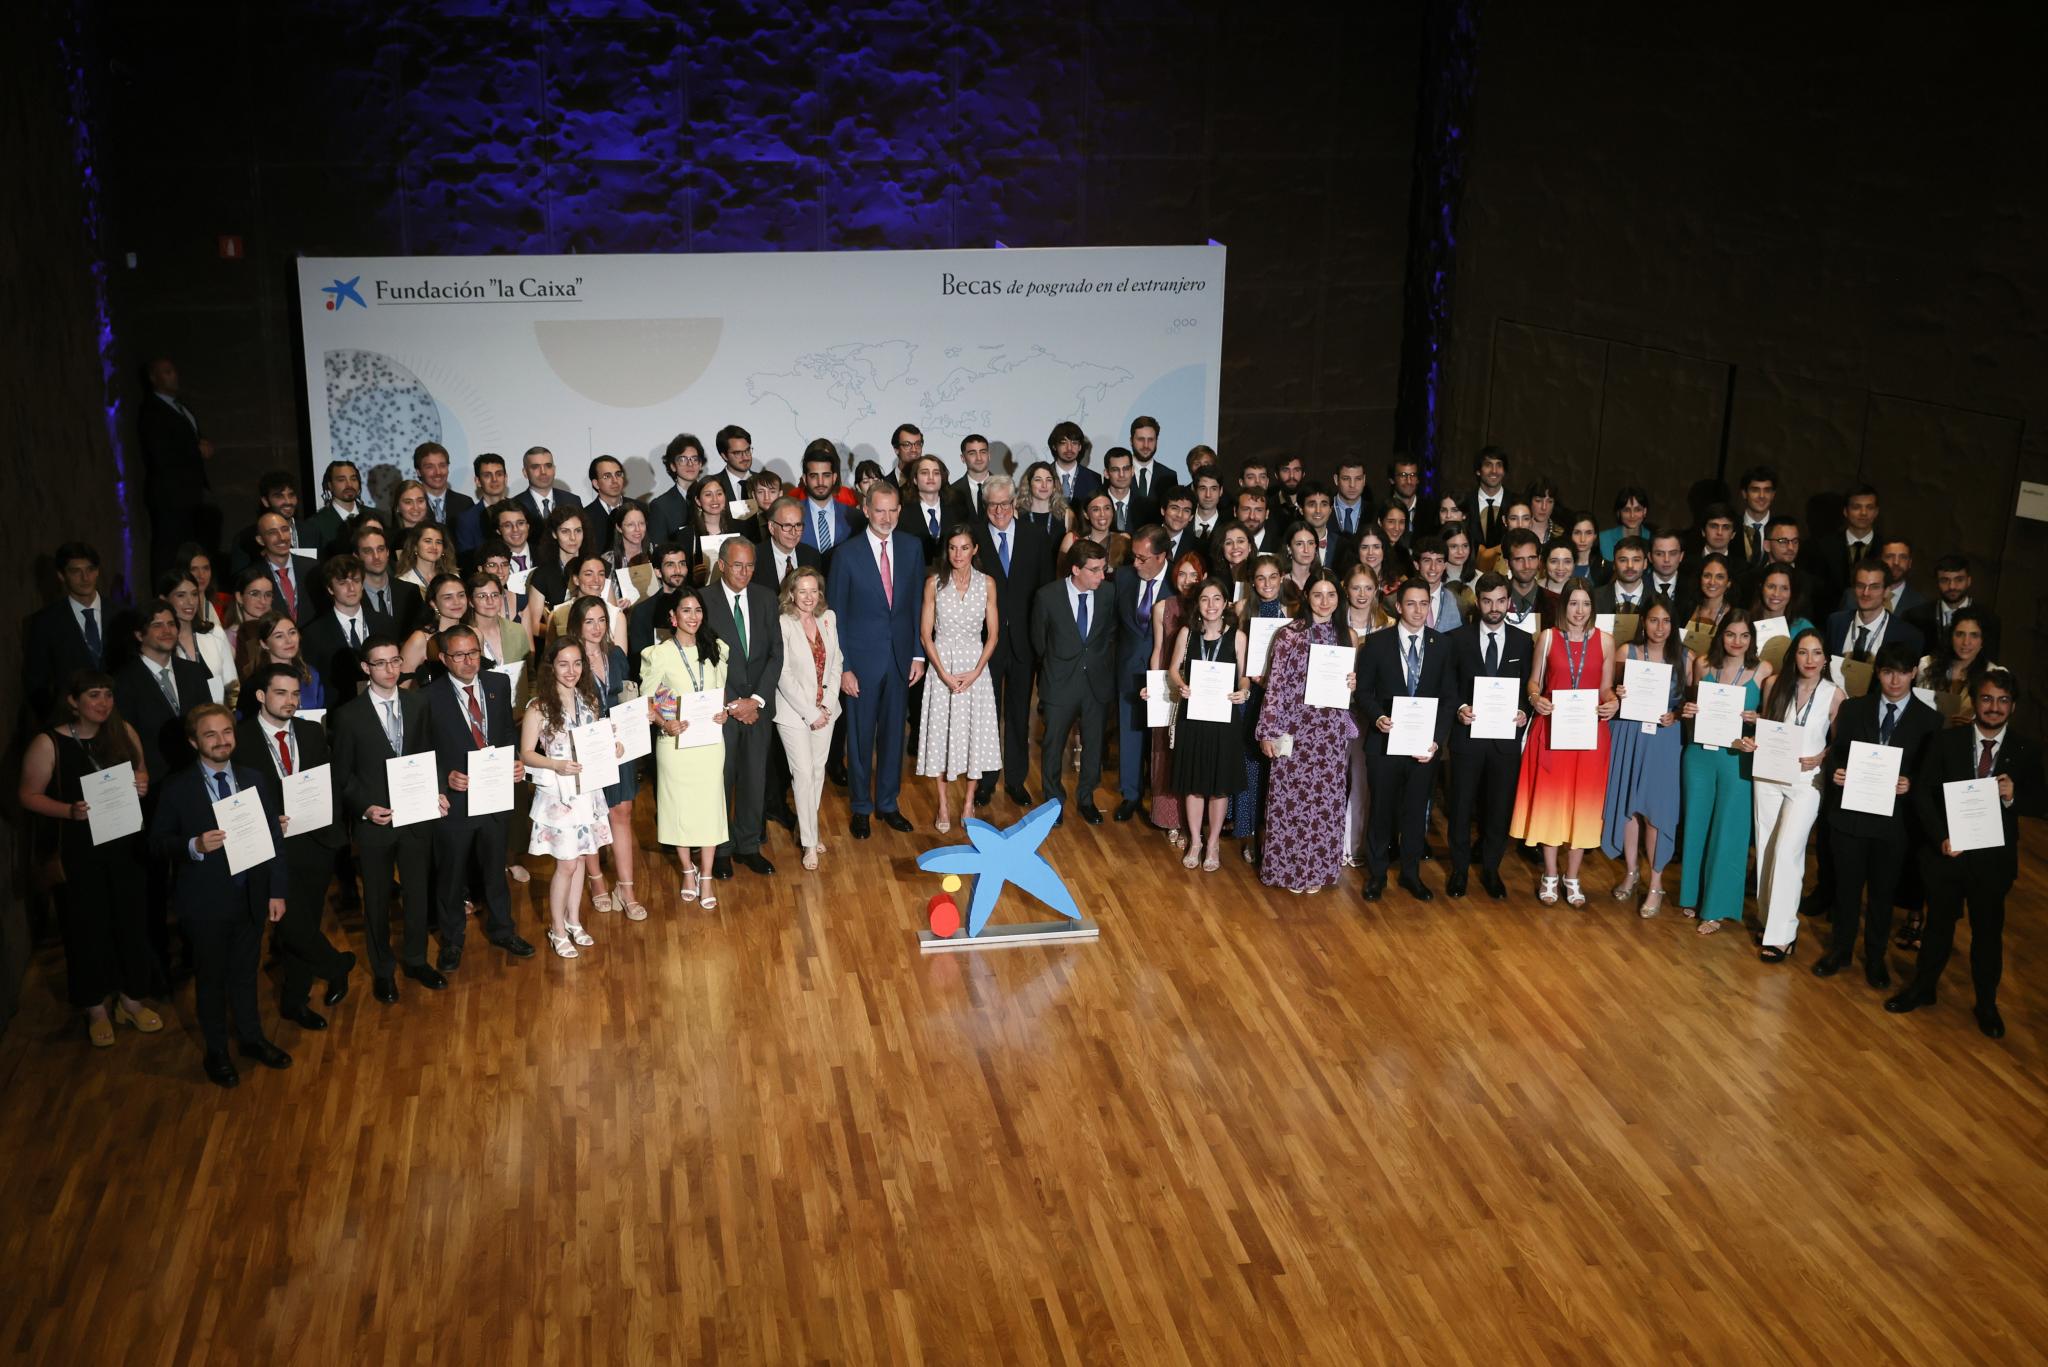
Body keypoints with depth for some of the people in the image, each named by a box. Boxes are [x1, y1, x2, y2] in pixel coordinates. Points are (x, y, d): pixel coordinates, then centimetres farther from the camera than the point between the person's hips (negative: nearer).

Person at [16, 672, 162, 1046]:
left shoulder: (124, 732, -1)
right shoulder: (49, 743, -11)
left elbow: (141, 774, 14)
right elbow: (28, 795, -7)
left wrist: (143, 785, -9)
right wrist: (69, 810, -23)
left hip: (126, 845, 3)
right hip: (79, 851, -3)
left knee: (131, 921, 12)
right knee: (88, 927, 9)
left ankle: (131, 1000, 31)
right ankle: (96, 1009, 27)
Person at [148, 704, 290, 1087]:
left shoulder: (254, 779, 1)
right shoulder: (177, 787, -10)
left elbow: (274, 837, 3)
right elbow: (157, 843, -8)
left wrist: (277, 891, 0)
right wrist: (194, 846, -28)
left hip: (251, 896, 3)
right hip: (205, 901, -3)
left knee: (246, 972, 19)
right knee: (210, 979, 12)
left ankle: (252, 1038, 38)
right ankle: (216, 1052, 30)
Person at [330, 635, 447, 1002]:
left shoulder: (418, 703, 0)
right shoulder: (348, 715, -9)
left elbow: (429, 754, 6)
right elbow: (342, 774, -3)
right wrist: (364, 808, -16)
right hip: (374, 820, -2)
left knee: (418, 890, 15)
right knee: (377, 898, 12)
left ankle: (415, 959, 34)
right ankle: (383, 969, 30)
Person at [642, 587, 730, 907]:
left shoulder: (714, 649, 4)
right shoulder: (659, 654, -8)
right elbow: (646, 700, -3)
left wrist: (723, 712, -5)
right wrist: (664, 724, -18)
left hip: (710, 740, 3)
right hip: (675, 741, -2)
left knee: (709, 805, 4)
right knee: (678, 805, 8)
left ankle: (706, 877, 13)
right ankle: (688, 871, 27)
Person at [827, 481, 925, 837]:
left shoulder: (911, 548, 0)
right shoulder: (847, 555, -10)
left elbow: (917, 603, 7)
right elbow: (836, 615, -7)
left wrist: (918, 654, 3)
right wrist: (842, 668, -9)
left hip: (901, 656, 3)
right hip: (862, 659, -3)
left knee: (893, 732, 13)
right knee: (860, 735, 7)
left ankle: (888, 803, 27)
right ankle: (861, 808, 22)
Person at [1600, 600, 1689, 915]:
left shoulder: (1685, 657, 1)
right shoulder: (1627, 652, 1)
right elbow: (1611, 693, 8)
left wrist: (1676, 715, -11)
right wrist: (1617, 696, -14)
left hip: (1664, 738, -1)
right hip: (1628, 735, 1)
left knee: (1656, 809, -2)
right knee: (1627, 805, 7)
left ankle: (1655, 884, 9)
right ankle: (1632, 873, 25)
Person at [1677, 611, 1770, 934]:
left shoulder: (1763, 671, -5)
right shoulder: (1704, 665, 2)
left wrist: (1756, 719, -21)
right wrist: (1687, 711, -8)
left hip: (1738, 758, -3)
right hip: (1700, 753, 3)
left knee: (1728, 828, 3)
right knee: (1696, 823, 12)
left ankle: (1716, 906, 13)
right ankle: (1693, 894, 28)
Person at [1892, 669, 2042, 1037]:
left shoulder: (2026, 752, -3)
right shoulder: (1946, 742, -4)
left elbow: (2040, 804, -2)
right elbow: (1923, 793, -5)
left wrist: (2014, 797, -24)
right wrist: (1941, 837, -16)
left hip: (1994, 858, 0)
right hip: (1946, 852, 0)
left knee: (1988, 931, 13)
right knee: (1939, 924, 16)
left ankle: (1986, 1004, 29)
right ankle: (1922, 988, 33)